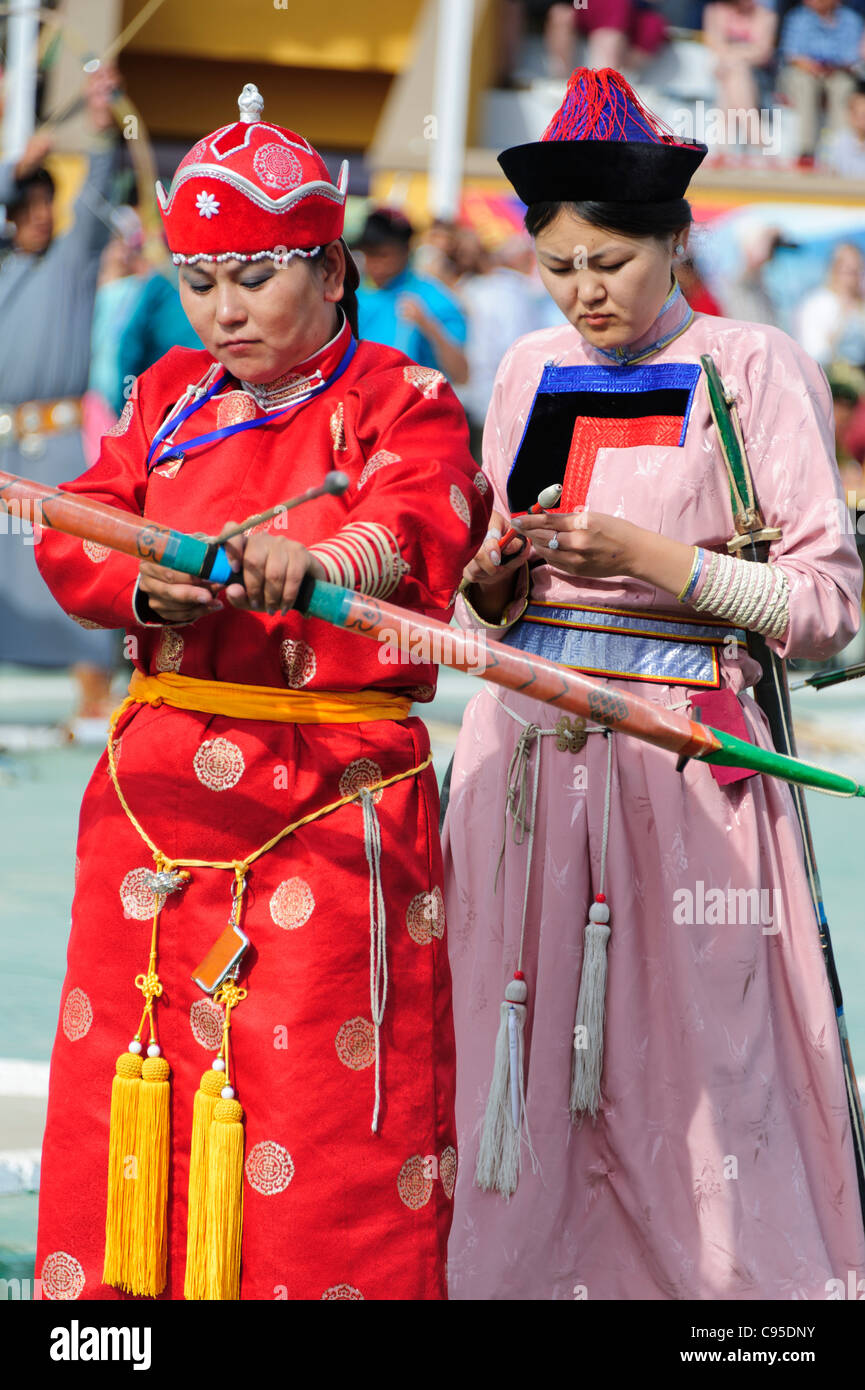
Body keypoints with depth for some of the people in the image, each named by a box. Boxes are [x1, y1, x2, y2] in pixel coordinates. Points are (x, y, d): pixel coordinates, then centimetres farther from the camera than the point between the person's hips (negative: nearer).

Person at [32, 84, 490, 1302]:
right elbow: (75, 536, 7)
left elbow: (413, 539, -20)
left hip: (334, 799, -5)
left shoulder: (397, 403, 0)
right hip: (161, 781, 5)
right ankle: (113, 1290, 15)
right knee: (126, 1085, 6)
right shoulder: (168, 398, 17)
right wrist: (148, 585, -16)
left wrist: (315, 561, -42)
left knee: (323, 1101, -7)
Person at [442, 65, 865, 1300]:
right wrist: (495, 579, -1)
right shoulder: (530, 373, 14)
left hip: (680, 768, -5)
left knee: (683, 1097, -5)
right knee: (522, 1102, 4)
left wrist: (652, 559, -14)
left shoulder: (755, 373, -2)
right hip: (524, 761, 5)